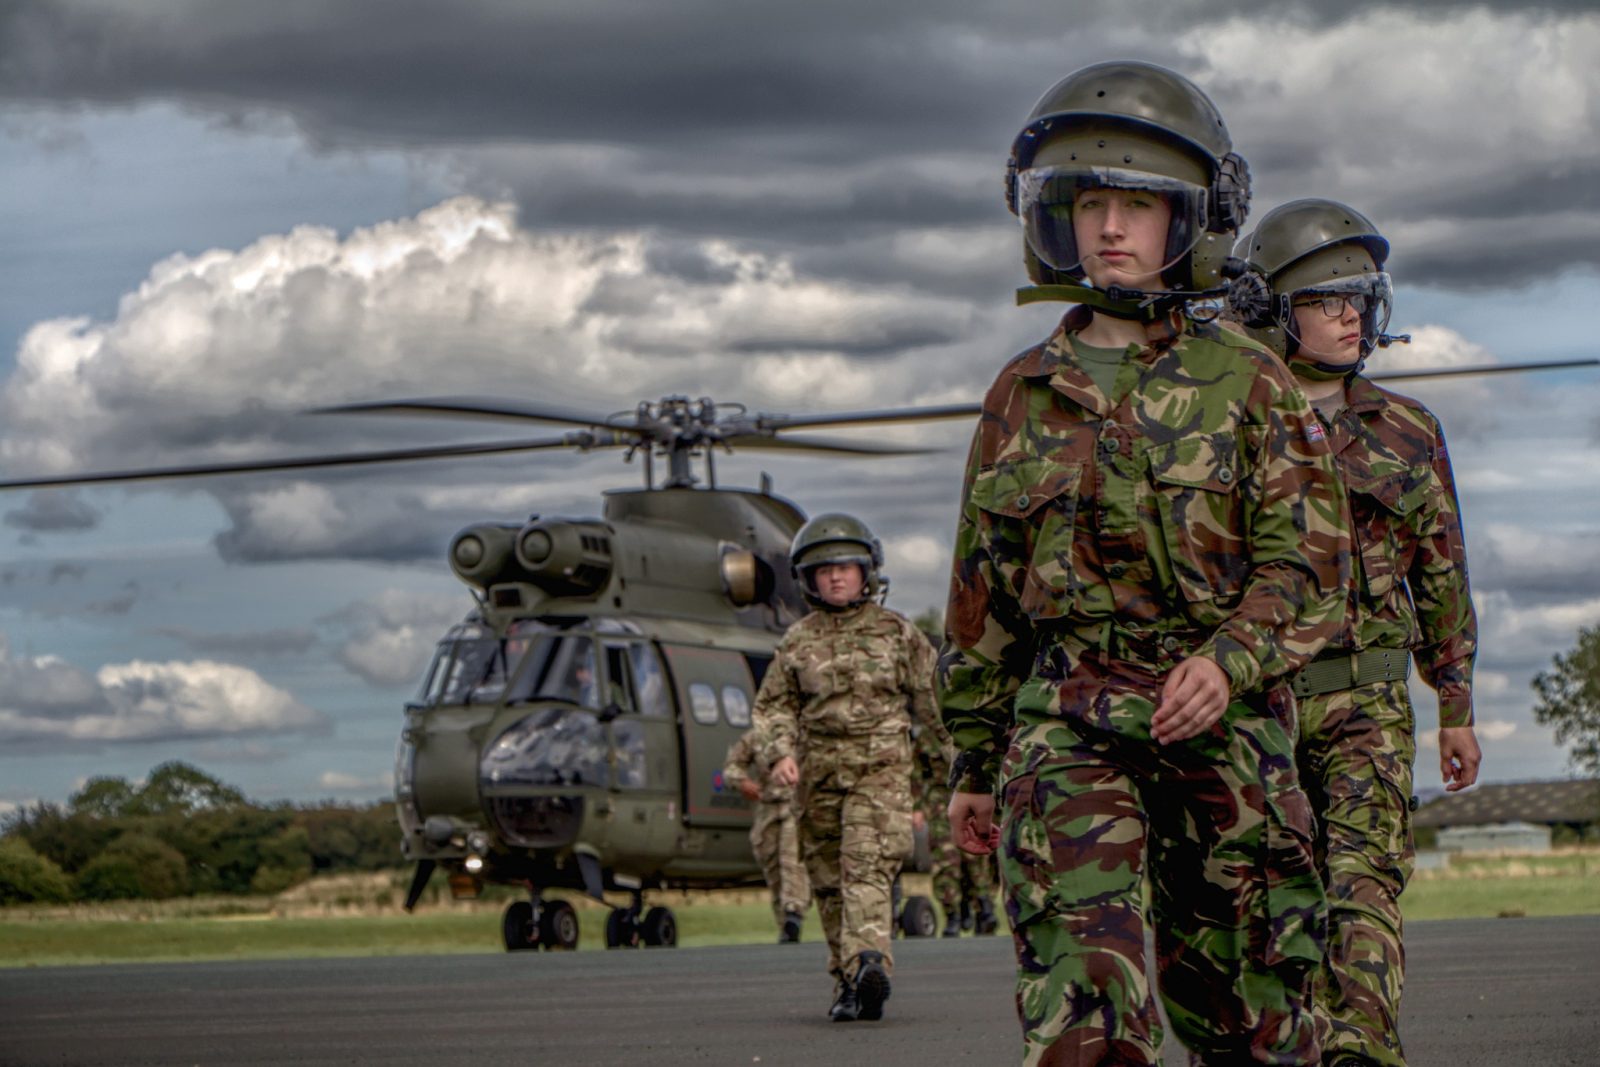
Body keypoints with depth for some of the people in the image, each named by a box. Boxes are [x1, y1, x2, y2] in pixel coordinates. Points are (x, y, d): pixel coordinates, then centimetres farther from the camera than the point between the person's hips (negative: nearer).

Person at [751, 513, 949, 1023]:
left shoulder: (897, 632, 7)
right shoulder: (797, 642, 11)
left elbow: (934, 699, 13)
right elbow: (772, 705, 11)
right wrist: (779, 752, -8)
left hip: (881, 769, -3)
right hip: (819, 773, 3)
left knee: (868, 866, -19)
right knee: (830, 880, 6)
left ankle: (869, 961, -35)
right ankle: (848, 982, 13)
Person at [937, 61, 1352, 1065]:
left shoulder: (1250, 384, 4)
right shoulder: (1025, 394, 11)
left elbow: (1309, 565, -3)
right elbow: (985, 592, 16)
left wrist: (1227, 661, -22)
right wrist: (974, 762, 16)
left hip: (1224, 725, 0)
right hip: (1066, 727, 0)